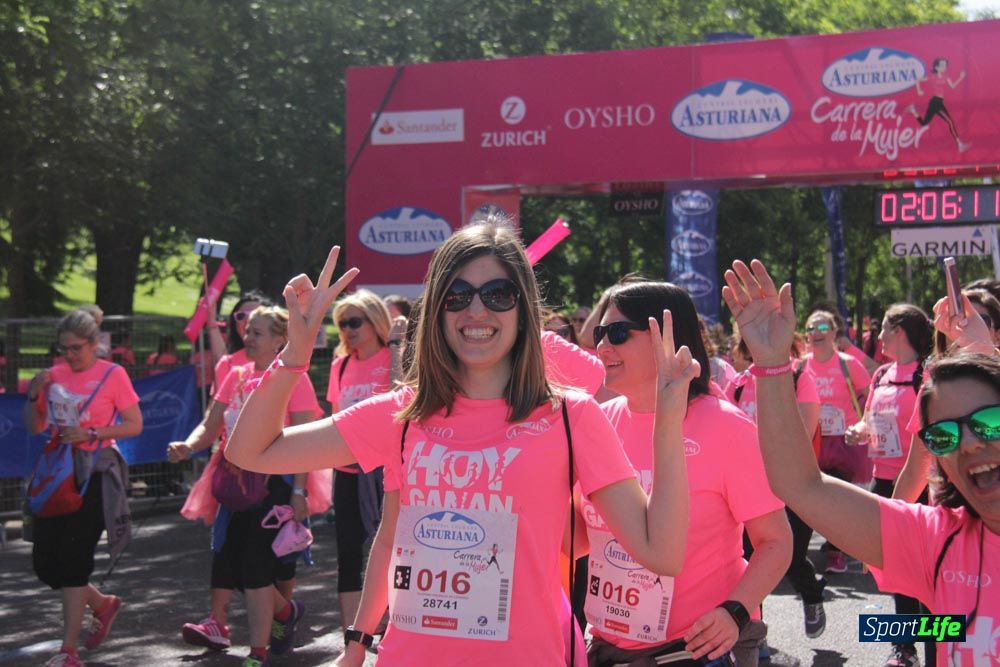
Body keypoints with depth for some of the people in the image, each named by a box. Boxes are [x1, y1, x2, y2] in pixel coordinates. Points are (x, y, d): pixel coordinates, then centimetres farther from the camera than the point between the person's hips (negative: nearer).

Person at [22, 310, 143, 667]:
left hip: (95, 474, -6)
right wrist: (34, 395, -4)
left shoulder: (112, 375, -6)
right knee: (44, 560, 5)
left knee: (73, 557, -9)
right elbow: (34, 427, 14)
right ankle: (102, 604, 31)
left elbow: (134, 425, -6)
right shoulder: (54, 375, 7)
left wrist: (90, 433, -17)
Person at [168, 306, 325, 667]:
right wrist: (188, 446, -13)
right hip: (237, 480, 7)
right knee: (227, 556, 8)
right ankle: (285, 611, 31)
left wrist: (299, 491, -16)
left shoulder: (293, 378, -6)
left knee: (256, 563, -10)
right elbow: (211, 426, 8)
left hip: (275, 481, -7)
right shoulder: (236, 376, 11)